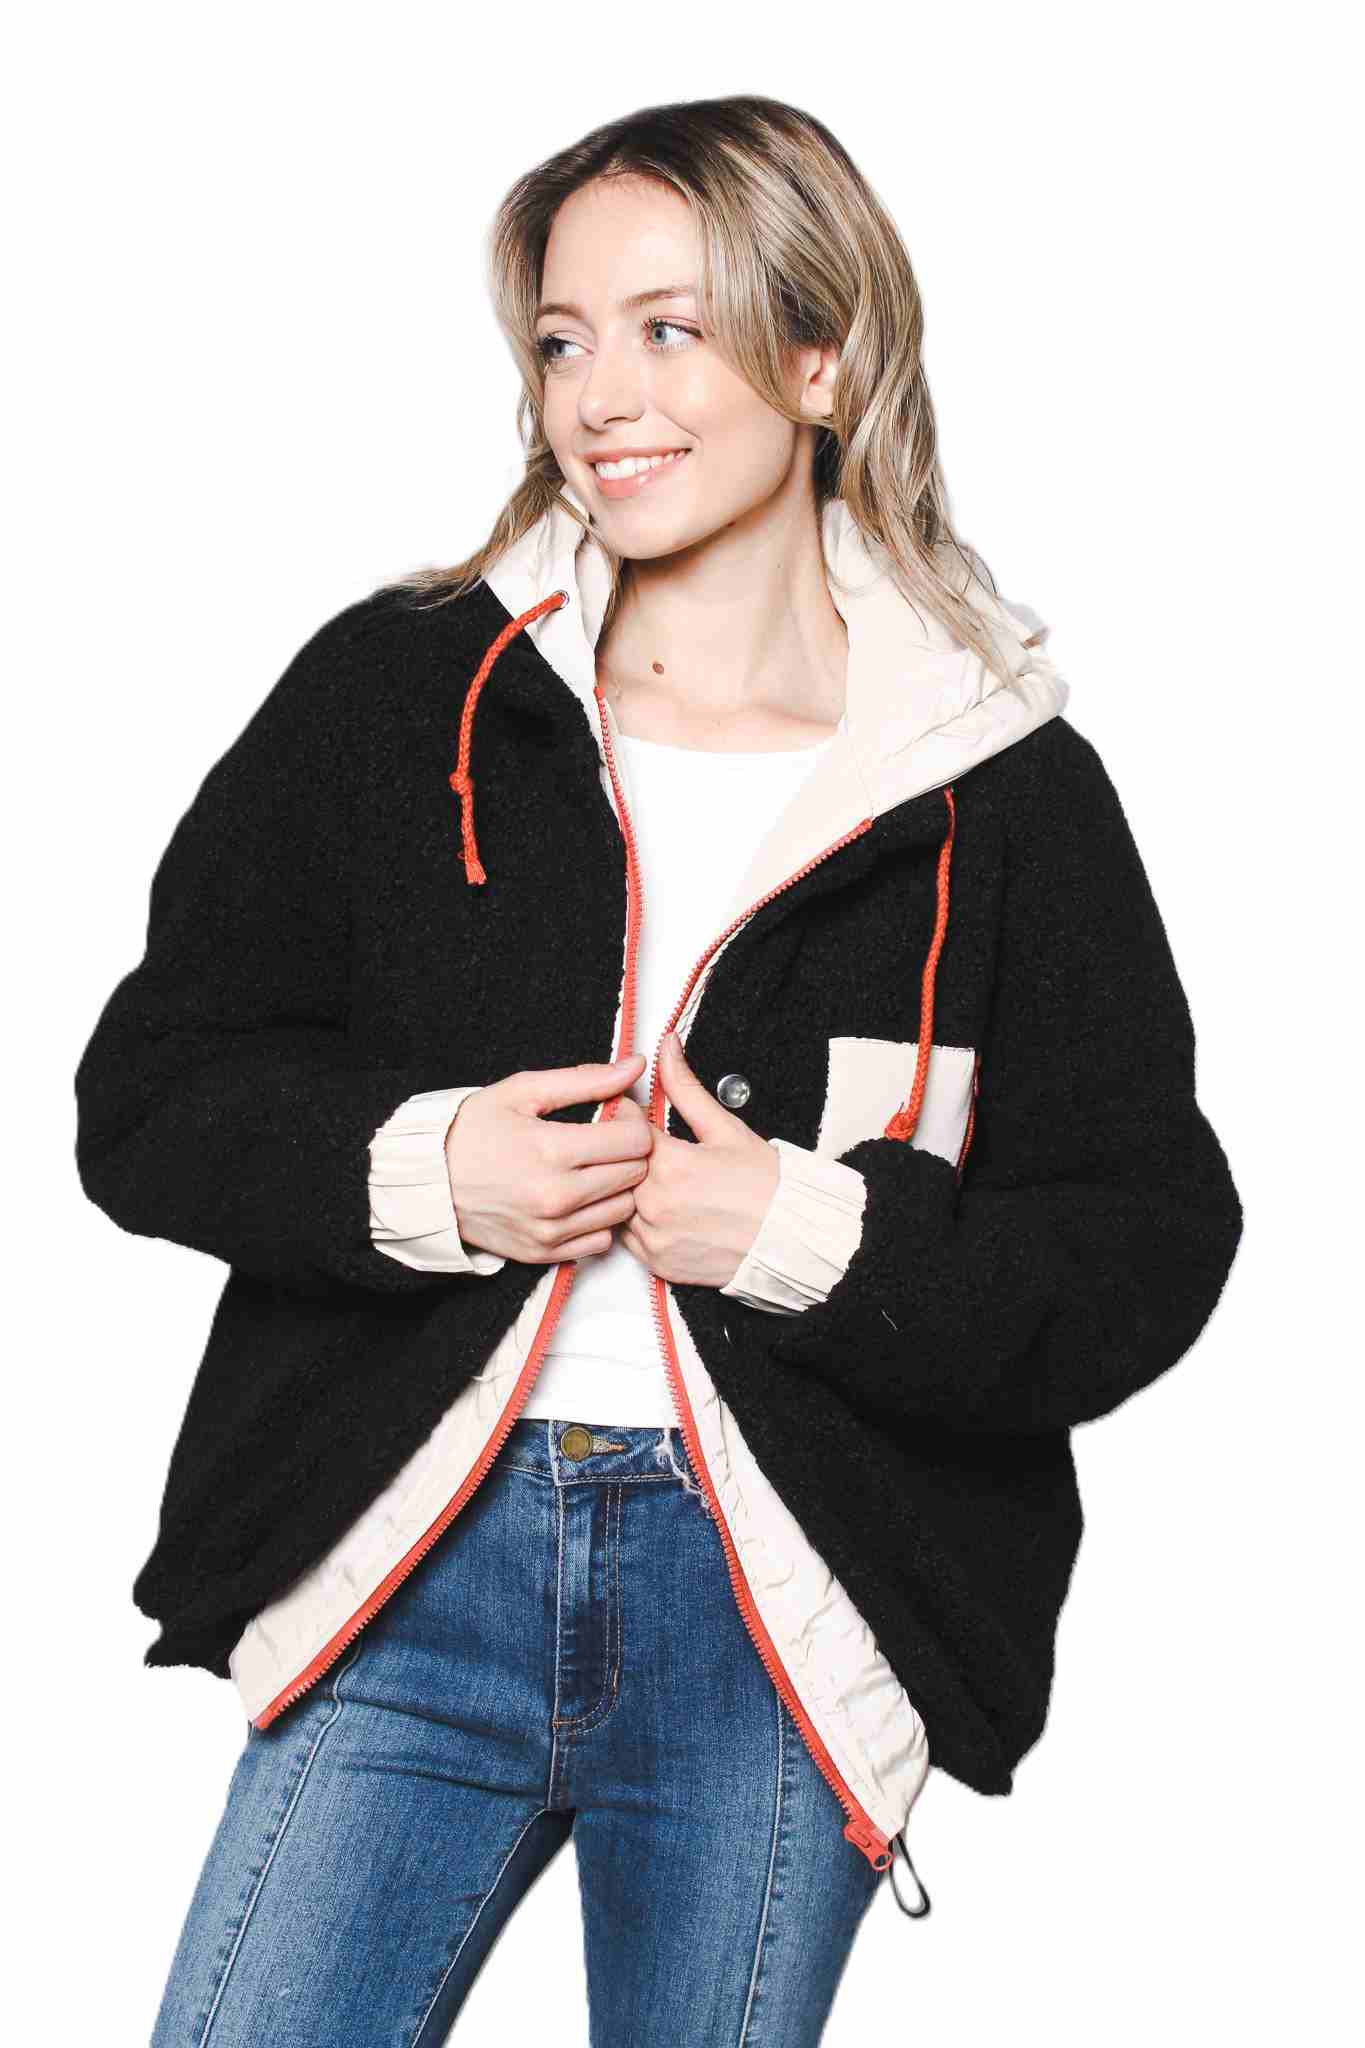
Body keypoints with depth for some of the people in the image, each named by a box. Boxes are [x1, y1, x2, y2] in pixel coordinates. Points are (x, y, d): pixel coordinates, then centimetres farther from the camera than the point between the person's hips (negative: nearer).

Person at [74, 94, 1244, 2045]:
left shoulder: (1009, 791, -1)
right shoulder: (393, 692, 3)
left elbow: (1145, 1254, -1)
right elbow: (149, 1094, 5)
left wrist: (814, 1235, -16)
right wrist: (413, 1168, -14)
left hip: (782, 1615, -1)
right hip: (415, 1570, 1)